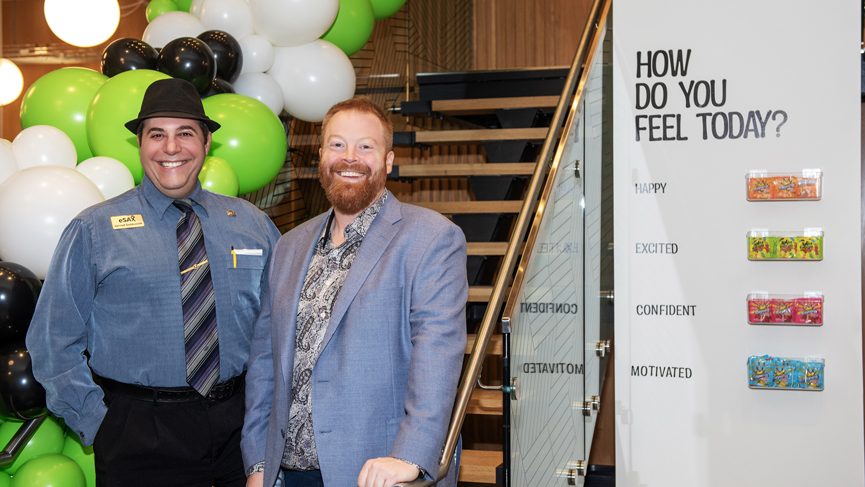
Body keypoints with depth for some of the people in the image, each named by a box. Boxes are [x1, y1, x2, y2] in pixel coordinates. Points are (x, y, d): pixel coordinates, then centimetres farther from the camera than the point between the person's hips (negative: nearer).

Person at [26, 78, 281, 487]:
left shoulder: (252, 224, 6)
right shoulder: (94, 230, -1)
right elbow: (53, 340, 0)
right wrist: (96, 423, -5)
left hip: (240, 423, 2)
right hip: (138, 434, -2)